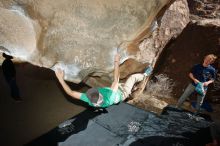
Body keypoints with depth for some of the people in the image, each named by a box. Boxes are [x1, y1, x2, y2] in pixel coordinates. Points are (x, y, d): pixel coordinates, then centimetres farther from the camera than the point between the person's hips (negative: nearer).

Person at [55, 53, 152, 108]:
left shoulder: (89, 100, -40)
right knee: (133, 77, 8)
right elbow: (116, 79, -45)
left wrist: (60, 79, -35)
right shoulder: (110, 99, -50)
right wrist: (116, 62, -40)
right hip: (122, 93, -4)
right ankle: (144, 75, 41)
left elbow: (70, 92, -37)